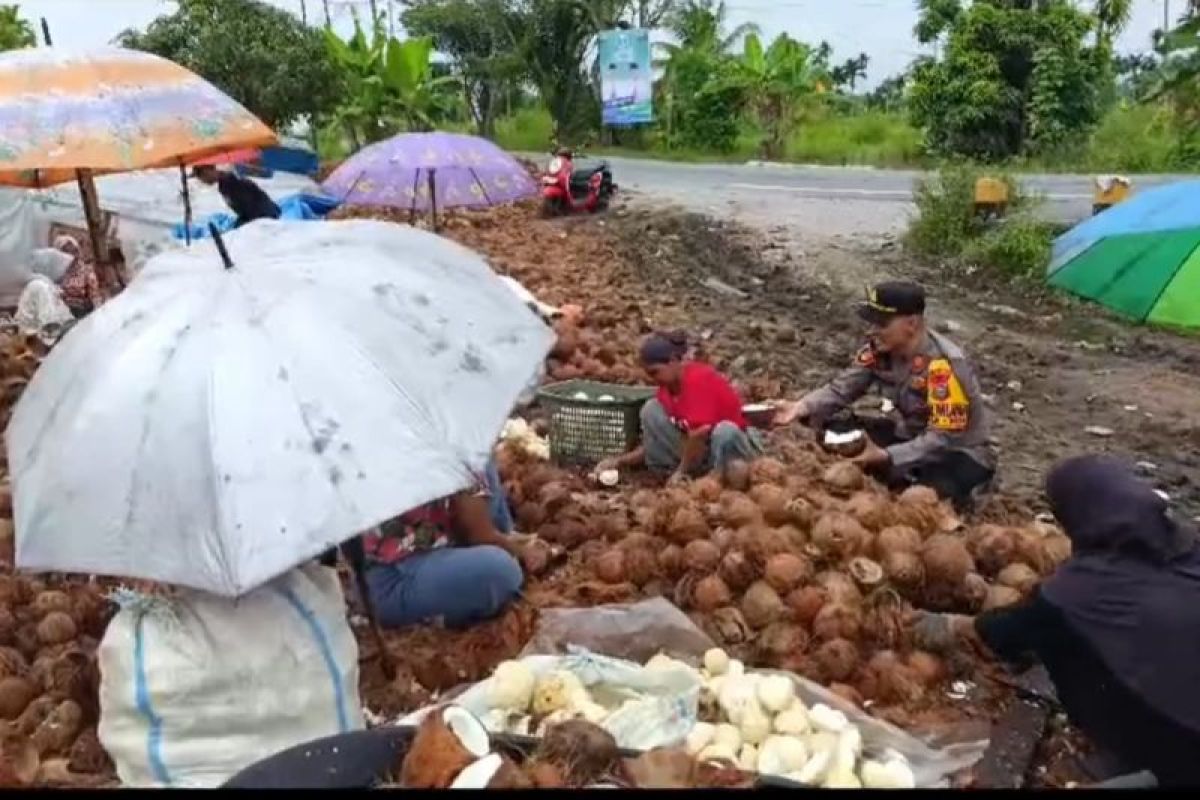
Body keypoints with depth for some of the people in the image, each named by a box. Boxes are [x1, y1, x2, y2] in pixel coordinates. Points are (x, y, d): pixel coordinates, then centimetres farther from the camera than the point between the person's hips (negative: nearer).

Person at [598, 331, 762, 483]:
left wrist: (682, 471, -19)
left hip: (730, 444, -6)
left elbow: (699, 434, -31)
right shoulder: (668, 385, -1)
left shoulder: (699, 379, -25)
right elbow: (657, 441, 2)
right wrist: (620, 461, -9)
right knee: (651, 409, -10)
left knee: (725, 431, -42)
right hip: (694, 449, 7)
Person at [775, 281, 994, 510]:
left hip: (960, 451, -6)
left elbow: (943, 439, -33)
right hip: (910, 435, 6)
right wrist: (802, 407, -32)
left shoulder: (946, 366, -32)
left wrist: (885, 456, -41)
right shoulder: (880, 348, -11)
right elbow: (841, 389, -13)